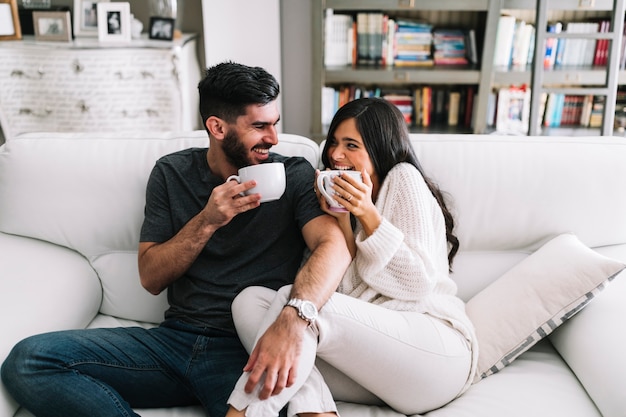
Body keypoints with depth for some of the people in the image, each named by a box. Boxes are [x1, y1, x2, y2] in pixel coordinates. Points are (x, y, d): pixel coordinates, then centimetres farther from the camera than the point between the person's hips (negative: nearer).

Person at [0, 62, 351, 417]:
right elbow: (151, 278, 5)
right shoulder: (172, 173, 8)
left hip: (249, 351, -4)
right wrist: (207, 221, -12)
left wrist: (293, 320, -37)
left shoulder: (295, 175, 1)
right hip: (175, 339, 5)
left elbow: (334, 246, -17)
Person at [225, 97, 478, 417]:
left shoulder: (405, 177, 1)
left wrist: (367, 215, -12)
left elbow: (419, 284, -7)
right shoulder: (346, 199, 19)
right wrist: (340, 217, -5)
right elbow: (347, 288, 5)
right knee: (249, 299, -12)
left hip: (435, 348, -6)